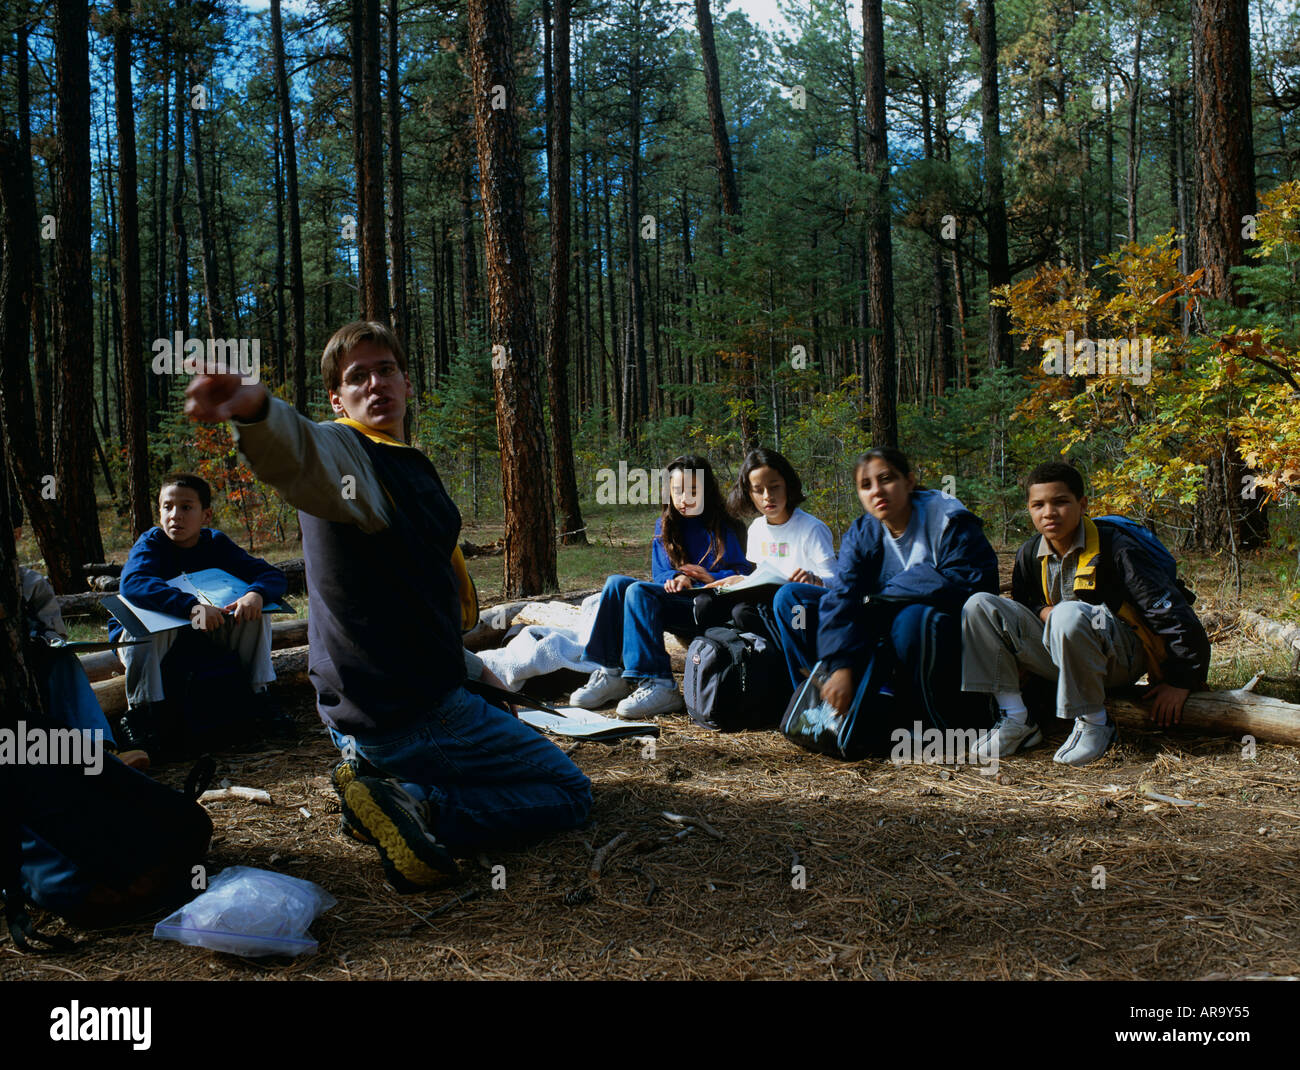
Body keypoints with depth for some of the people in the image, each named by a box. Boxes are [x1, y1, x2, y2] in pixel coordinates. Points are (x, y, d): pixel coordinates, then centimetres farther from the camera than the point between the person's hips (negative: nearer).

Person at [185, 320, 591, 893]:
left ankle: (388, 785, 11)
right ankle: (418, 809, -14)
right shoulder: (346, 452, -20)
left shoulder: (409, 464, 11)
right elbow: (303, 453, -46)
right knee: (570, 793, 1)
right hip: (413, 713, -9)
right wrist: (257, 411, -67)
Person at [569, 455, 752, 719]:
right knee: (616, 583, -16)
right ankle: (610, 675, -21)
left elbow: (743, 573, -3)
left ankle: (658, 685, -36)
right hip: (676, 600, 6)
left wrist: (711, 578, -22)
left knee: (638, 591, -28)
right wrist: (676, 579, -11)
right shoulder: (665, 525, 17)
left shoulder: (721, 527, 2)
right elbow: (659, 572, 12)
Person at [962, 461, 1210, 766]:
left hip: (1119, 657, -6)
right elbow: (1020, 603, 19)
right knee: (979, 606, -11)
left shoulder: (1115, 547, -13)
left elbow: (1171, 609, -13)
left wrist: (1181, 682, -12)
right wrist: (1043, 612, -6)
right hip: (1057, 656, 6)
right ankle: (1016, 721, -12)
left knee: (1070, 614, -39)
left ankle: (1094, 724, -19)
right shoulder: (1030, 554, 4)